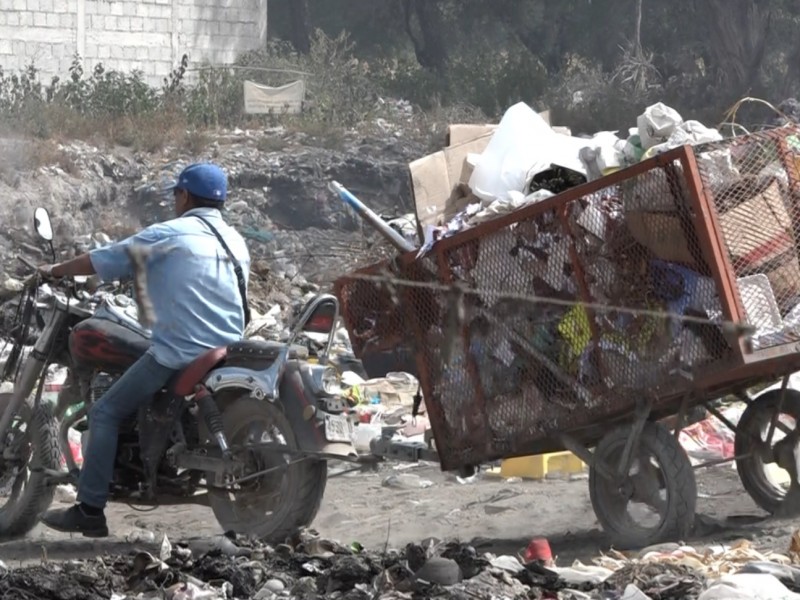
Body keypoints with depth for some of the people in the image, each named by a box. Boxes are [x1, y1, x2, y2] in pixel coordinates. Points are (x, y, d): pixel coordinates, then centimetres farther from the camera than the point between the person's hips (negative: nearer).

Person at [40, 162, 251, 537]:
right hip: (229, 352, 8)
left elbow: (102, 261, 0)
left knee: (106, 413, -1)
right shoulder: (236, 242, 14)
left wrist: (56, 271, 16)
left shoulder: (167, 235, -6)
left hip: (179, 354, -8)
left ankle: (90, 510, -7)